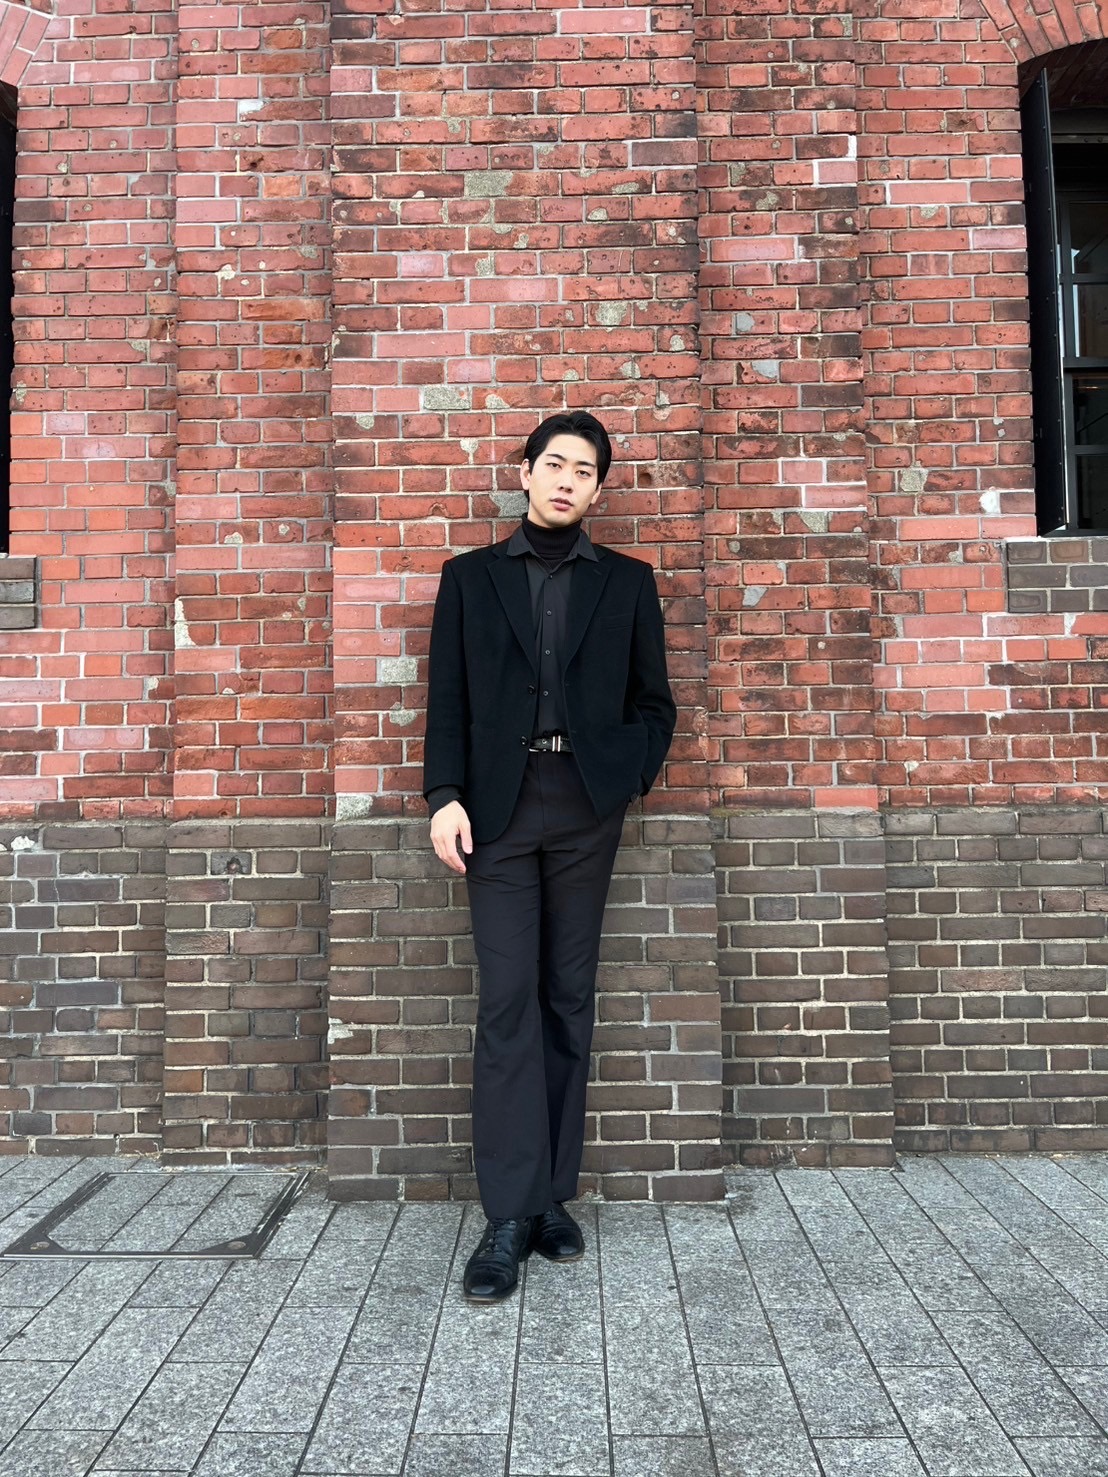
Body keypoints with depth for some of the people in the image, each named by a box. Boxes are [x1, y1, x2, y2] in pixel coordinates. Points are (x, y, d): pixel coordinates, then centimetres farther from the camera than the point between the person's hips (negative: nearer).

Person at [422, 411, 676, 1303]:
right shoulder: (471, 577, 11)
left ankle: (553, 1195, 18)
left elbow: (654, 703, 12)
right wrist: (446, 795, -6)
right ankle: (511, 1217, 2)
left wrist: (629, 782, -2)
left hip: (586, 810, 1)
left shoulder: (626, 582, 11)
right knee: (507, 1002, -4)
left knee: (569, 1000, 6)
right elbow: (448, 700, 6)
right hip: (499, 808, 0)